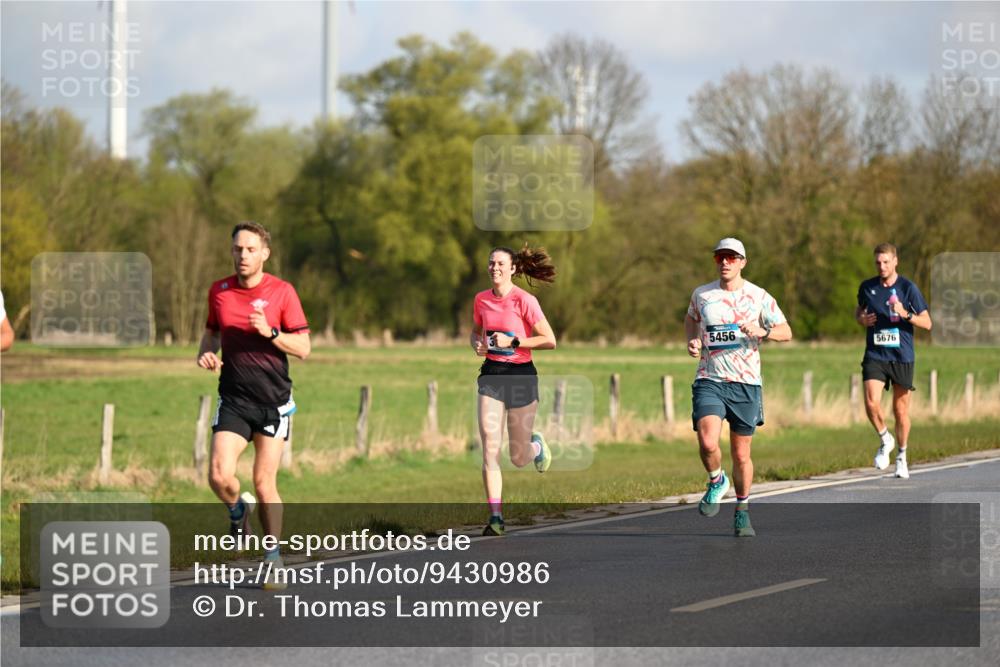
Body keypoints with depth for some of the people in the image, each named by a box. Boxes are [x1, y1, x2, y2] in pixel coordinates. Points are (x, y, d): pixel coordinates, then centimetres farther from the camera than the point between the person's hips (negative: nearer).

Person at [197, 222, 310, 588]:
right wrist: (206, 353, 1)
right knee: (220, 476, -15)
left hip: (273, 399, -2)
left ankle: (274, 557, 14)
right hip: (233, 399, 2)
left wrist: (270, 332, -20)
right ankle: (238, 509, 20)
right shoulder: (218, 291, 6)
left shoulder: (282, 292, -4)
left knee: (265, 484, -1)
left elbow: (303, 347, -4)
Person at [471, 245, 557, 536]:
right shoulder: (481, 299, 5)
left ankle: (537, 444, 42)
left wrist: (513, 342, -19)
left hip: (521, 374, -3)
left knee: (519, 458, 5)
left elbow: (549, 340, -11)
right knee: (490, 448, -12)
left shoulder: (524, 300, -11)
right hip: (491, 373, 3)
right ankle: (495, 516, -10)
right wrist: (477, 344, -1)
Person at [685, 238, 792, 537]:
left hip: (746, 383, 0)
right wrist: (692, 341, 5)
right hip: (709, 380, 0)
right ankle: (716, 483, 9)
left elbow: (786, 332, 4)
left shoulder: (759, 297, 0)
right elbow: (690, 318, 26)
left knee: (741, 455, 5)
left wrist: (762, 332, -16)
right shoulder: (701, 295, 5)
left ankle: (742, 511, 25)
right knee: (707, 442, -22)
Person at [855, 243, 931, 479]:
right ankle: (885, 440, 10)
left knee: (901, 410, 5)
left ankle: (901, 456, 24)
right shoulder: (867, 287, 4)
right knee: (871, 403, -17)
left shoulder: (908, 288, -5)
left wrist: (905, 314, -20)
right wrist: (862, 319, 0)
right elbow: (859, 310, 23)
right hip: (874, 355, 2)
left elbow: (927, 323, -2)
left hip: (902, 356, -2)